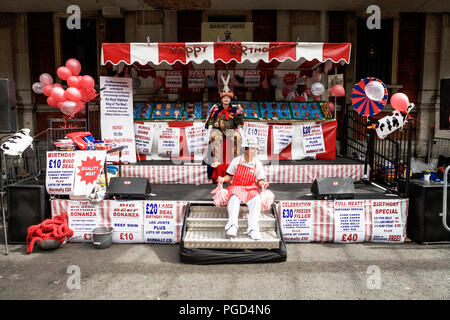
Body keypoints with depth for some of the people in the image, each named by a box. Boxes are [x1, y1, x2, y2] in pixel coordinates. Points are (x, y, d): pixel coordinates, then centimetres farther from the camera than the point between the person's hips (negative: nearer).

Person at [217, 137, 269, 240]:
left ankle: (253, 229, -37)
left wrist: (262, 184, -15)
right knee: (234, 198, -35)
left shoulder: (258, 164, 5)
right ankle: (233, 226, -48)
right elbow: (229, 176, 8)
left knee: (256, 200, -31)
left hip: (251, 188, 1)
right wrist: (223, 179, -13)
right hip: (236, 187, -1)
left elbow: (260, 180, 8)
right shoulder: (236, 161, 1)